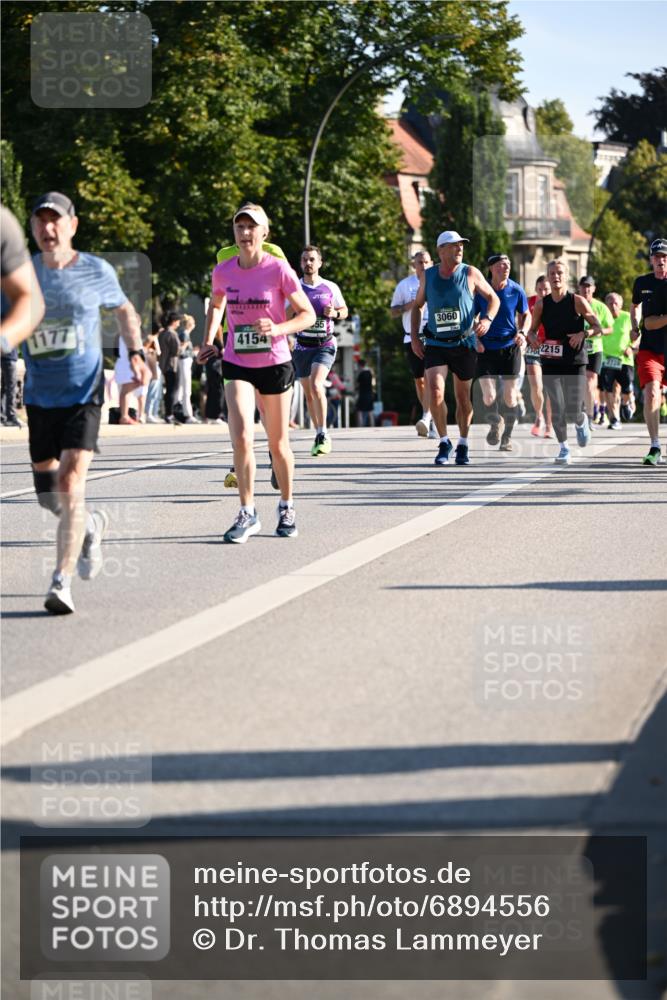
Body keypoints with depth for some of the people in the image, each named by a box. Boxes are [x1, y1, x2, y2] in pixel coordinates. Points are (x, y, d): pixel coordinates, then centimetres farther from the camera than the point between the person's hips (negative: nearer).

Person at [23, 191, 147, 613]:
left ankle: (62, 583, -17)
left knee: (70, 484, -18)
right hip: (40, 397, 3)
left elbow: (125, 310, 16)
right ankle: (91, 525, 45)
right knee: (49, 494, 11)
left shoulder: (97, 271, -2)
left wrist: (136, 353, 3)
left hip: (84, 393, -3)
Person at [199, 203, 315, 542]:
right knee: (242, 439, -15)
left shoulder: (278, 270, -11)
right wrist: (208, 341, 8)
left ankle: (286, 507, 31)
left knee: (278, 444, 10)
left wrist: (277, 329, -23)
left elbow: (307, 314, -6)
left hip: (275, 364, -1)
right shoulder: (223, 271, -1)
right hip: (237, 365, 1)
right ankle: (247, 514, -7)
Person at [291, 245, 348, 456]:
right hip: (302, 345, 3)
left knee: (316, 384, -22)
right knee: (308, 392, 6)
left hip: (325, 344, -3)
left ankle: (323, 433, -16)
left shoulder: (330, 288, 1)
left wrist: (334, 313, -9)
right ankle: (319, 435, 20)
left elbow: (344, 311, 12)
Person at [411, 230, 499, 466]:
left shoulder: (470, 273, -4)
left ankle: (463, 445, 25)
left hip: (464, 343, -1)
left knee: (463, 397, 8)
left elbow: (493, 298, 4)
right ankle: (444, 442, -2)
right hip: (435, 345, 1)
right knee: (435, 392, -17)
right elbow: (417, 306, 15)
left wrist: (488, 319, -16)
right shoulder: (428, 276, 3)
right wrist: (414, 337, 6)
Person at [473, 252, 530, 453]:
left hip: (510, 348, 1)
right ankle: (495, 424, 22)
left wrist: (522, 333, -8)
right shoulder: (480, 291, -4)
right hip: (486, 348, -1)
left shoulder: (516, 290, -2)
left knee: (509, 396, 1)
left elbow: (525, 315, 11)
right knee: (488, 396, -10)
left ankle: (507, 435, 20)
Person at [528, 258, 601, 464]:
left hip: (575, 362, -2)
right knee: (557, 409, -8)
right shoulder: (541, 304, 2)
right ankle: (564, 448, 9)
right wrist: (532, 338, -10)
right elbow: (532, 330, 12)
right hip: (551, 362, 2)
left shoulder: (577, 301, -5)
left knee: (572, 413, -5)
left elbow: (598, 328, -2)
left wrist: (583, 334, -21)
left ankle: (581, 421, 32)